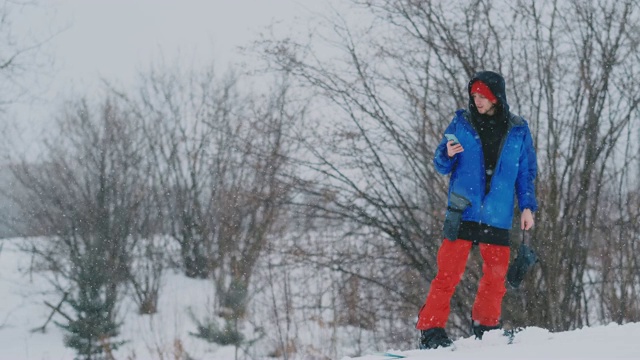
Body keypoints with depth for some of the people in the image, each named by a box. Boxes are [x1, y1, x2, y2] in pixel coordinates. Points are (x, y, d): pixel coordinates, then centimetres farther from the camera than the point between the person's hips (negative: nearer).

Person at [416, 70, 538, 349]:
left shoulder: (518, 131, 6)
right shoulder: (461, 123, 4)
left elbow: (526, 173, 13)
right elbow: (441, 166, 7)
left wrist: (527, 207, 4)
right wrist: (448, 155, -15)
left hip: (497, 217, 2)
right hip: (462, 213, -2)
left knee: (496, 276, 6)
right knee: (448, 273, -7)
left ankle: (485, 327, 23)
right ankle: (431, 330, -4)